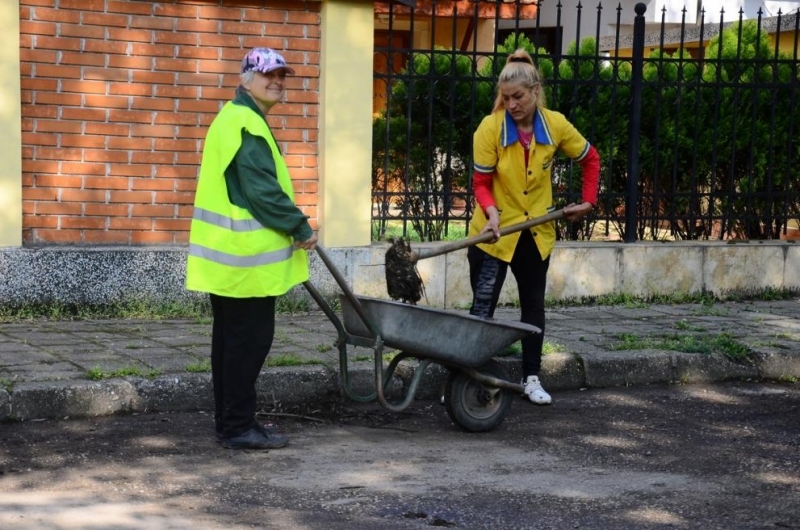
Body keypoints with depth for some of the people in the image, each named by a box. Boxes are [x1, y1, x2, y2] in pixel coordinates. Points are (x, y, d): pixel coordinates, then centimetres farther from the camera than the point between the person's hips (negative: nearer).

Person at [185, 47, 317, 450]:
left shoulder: (235, 119, 18)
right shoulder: (246, 125, -16)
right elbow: (263, 191, -21)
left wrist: (289, 225, 18)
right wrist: (300, 227, -12)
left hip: (229, 254, 11)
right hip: (246, 255, -11)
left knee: (233, 338, 14)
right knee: (249, 340, -4)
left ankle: (231, 421, 22)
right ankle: (238, 427, 1)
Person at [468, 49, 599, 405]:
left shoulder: (556, 125, -9)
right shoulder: (490, 128, -17)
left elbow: (590, 159, 8)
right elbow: (481, 182, -13)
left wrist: (588, 202, 4)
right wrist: (491, 213, -30)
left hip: (536, 233, 3)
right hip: (493, 232, -3)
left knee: (533, 306, 12)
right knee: (482, 306, -5)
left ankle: (531, 378, 23)